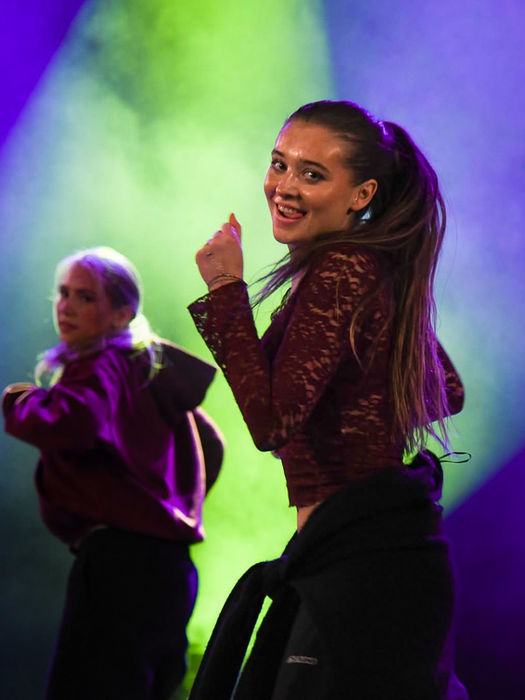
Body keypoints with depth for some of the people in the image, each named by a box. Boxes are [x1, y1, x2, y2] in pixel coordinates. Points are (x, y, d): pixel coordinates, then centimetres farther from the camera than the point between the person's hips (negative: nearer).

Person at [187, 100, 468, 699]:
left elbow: (272, 420, -23)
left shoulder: (340, 271, -16)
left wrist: (225, 288, -18)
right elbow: (447, 393, 25)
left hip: (359, 562, -10)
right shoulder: (378, 269, 13)